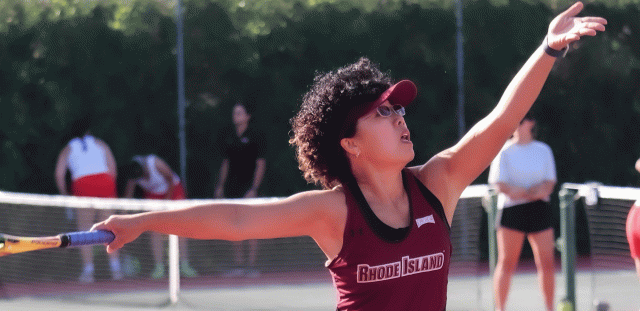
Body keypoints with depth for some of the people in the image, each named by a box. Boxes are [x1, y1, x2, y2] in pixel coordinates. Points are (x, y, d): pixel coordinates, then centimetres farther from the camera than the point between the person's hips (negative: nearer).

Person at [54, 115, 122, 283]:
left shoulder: (67, 150, 18)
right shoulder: (100, 144, 21)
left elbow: (59, 175, 6)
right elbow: (113, 169, 12)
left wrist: (65, 195, 14)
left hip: (82, 185, -1)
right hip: (104, 182, 1)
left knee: (85, 231, 2)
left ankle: (88, 270, -5)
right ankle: (115, 268, -1)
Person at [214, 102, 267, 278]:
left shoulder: (255, 136, -4)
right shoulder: (228, 135, 12)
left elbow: (261, 164, -6)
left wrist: (254, 188, -14)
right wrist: (220, 186, 14)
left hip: (249, 187, -5)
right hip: (231, 187, 6)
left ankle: (251, 266, -3)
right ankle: (238, 266, 9)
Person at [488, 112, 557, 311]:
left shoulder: (544, 150, 10)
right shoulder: (504, 152, 1)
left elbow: (549, 185, 3)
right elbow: (501, 186, -7)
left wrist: (519, 191, -14)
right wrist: (535, 191, -13)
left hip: (539, 212, 3)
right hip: (511, 211, -3)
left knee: (547, 264, 0)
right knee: (506, 263, -4)